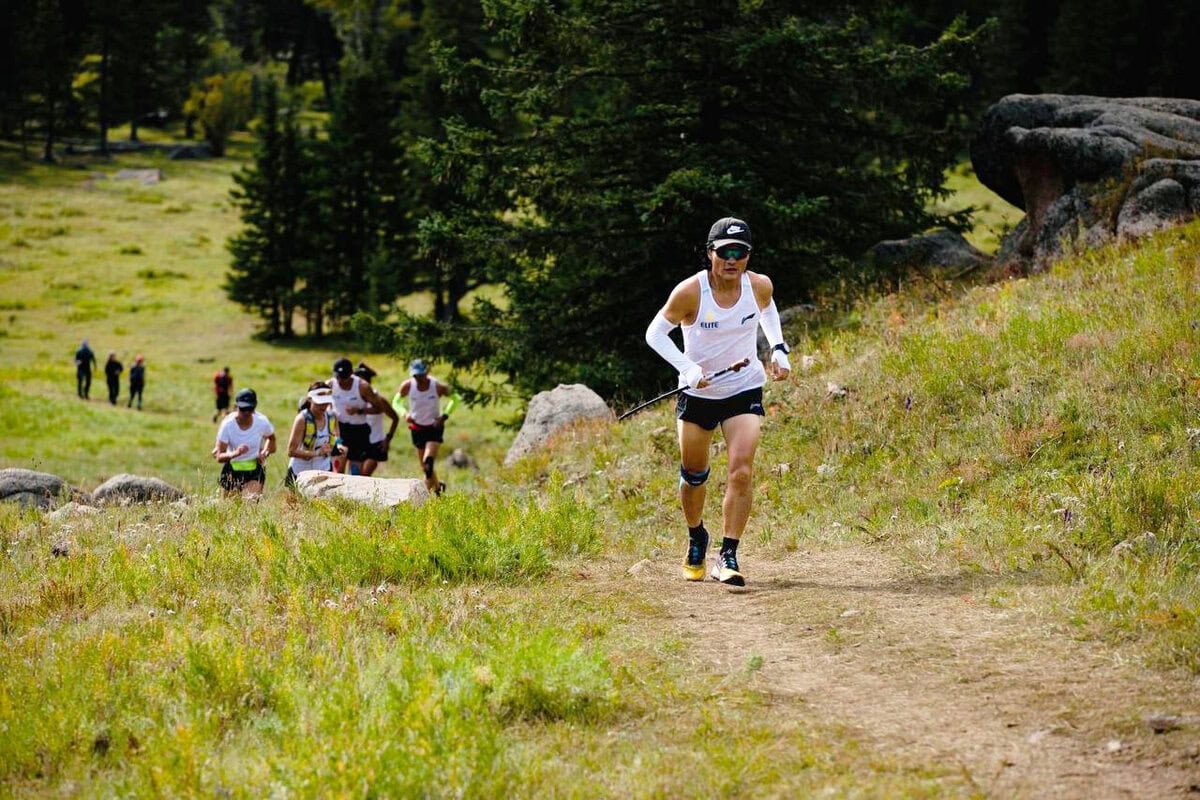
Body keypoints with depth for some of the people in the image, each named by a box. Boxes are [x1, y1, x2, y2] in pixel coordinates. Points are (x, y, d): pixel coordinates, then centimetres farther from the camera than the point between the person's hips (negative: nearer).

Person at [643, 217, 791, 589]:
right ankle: (696, 540, 41)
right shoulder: (690, 292, -21)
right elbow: (655, 332, -10)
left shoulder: (759, 286, -10)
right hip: (697, 392, -1)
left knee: (741, 472, -17)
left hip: (744, 391, 1)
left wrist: (778, 349, 2)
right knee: (694, 474, 13)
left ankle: (728, 557, -11)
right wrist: (686, 367, -23)